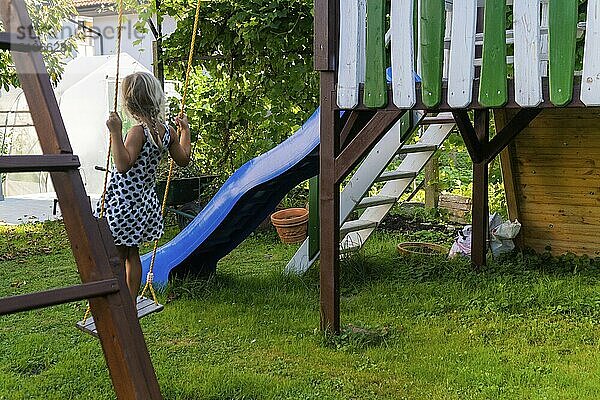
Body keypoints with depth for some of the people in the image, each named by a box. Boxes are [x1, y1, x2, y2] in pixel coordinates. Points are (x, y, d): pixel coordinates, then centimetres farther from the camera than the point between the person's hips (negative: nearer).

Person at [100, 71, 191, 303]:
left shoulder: (138, 132, -22)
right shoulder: (168, 131, 0)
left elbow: (123, 164, -32)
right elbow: (183, 159, 15)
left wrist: (116, 132, -32)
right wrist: (185, 130, 24)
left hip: (124, 202, -7)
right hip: (145, 201, 7)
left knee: (117, 256, 4)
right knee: (132, 254, 18)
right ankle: (131, 304, 26)